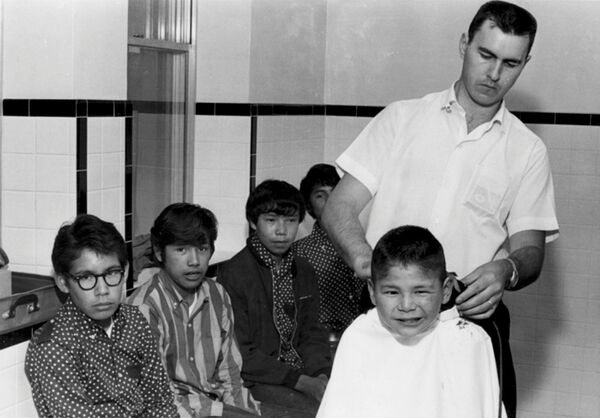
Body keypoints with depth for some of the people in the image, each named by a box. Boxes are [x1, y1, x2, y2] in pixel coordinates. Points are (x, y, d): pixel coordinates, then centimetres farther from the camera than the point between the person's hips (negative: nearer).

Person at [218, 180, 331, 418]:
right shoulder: (233, 273, -8)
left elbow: (311, 335, 13)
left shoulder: (304, 272, 13)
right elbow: (239, 353, -12)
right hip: (255, 380, -6)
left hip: (304, 373, 6)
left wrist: (321, 375, -9)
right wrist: (302, 382, -17)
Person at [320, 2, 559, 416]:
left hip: (472, 317, 1)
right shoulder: (401, 119, 7)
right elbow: (339, 207, 2)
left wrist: (506, 270, -20)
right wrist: (365, 259, -19)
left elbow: (530, 250, 4)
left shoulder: (527, 150, 8)